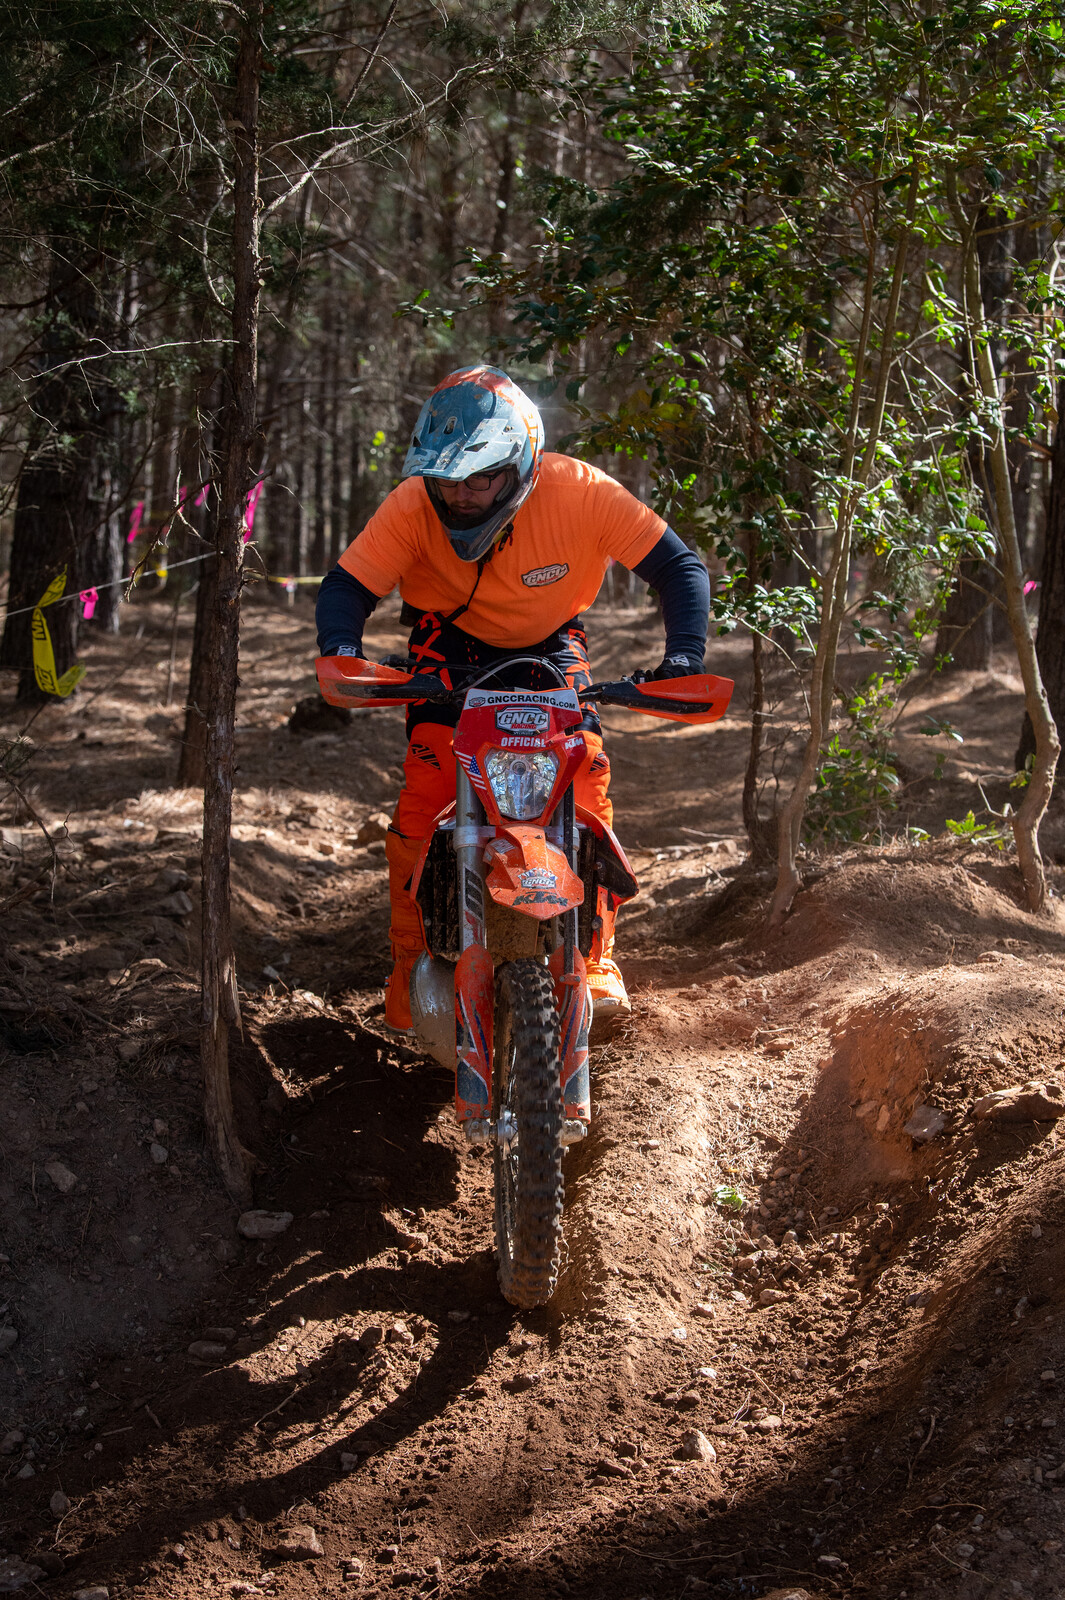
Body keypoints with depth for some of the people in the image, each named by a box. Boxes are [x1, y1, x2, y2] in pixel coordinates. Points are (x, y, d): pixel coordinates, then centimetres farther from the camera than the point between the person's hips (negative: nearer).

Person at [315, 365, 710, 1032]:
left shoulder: (580, 491, -29)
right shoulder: (414, 505, -26)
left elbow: (681, 566, -25)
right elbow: (347, 584, -22)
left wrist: (684, 655, -39)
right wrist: (342, 651, -43)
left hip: (551, 640, 0)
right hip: (451, 638, 0)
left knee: (586, 773, -18)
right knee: (428, 779, -19)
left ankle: (596, 958, -2)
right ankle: (412, 969, -7)